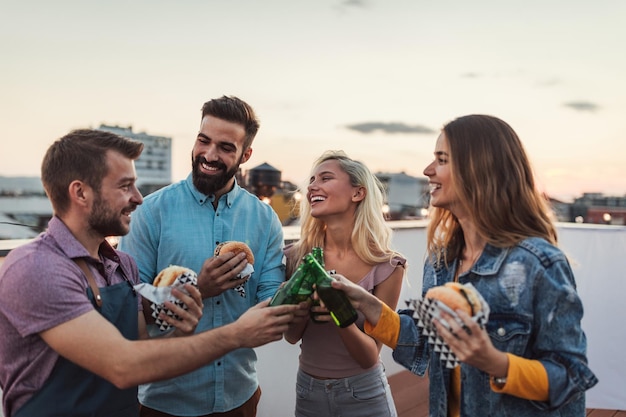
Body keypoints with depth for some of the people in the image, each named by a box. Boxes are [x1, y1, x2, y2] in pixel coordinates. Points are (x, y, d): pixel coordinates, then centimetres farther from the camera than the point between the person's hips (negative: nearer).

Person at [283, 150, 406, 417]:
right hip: (308, 391, 3)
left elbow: (370, 356, -12)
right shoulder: (297, 256, -9)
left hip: (363, 395, -3)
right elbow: (292, 336, -1)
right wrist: (299, 313, -23)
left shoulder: (386, 267, -16)